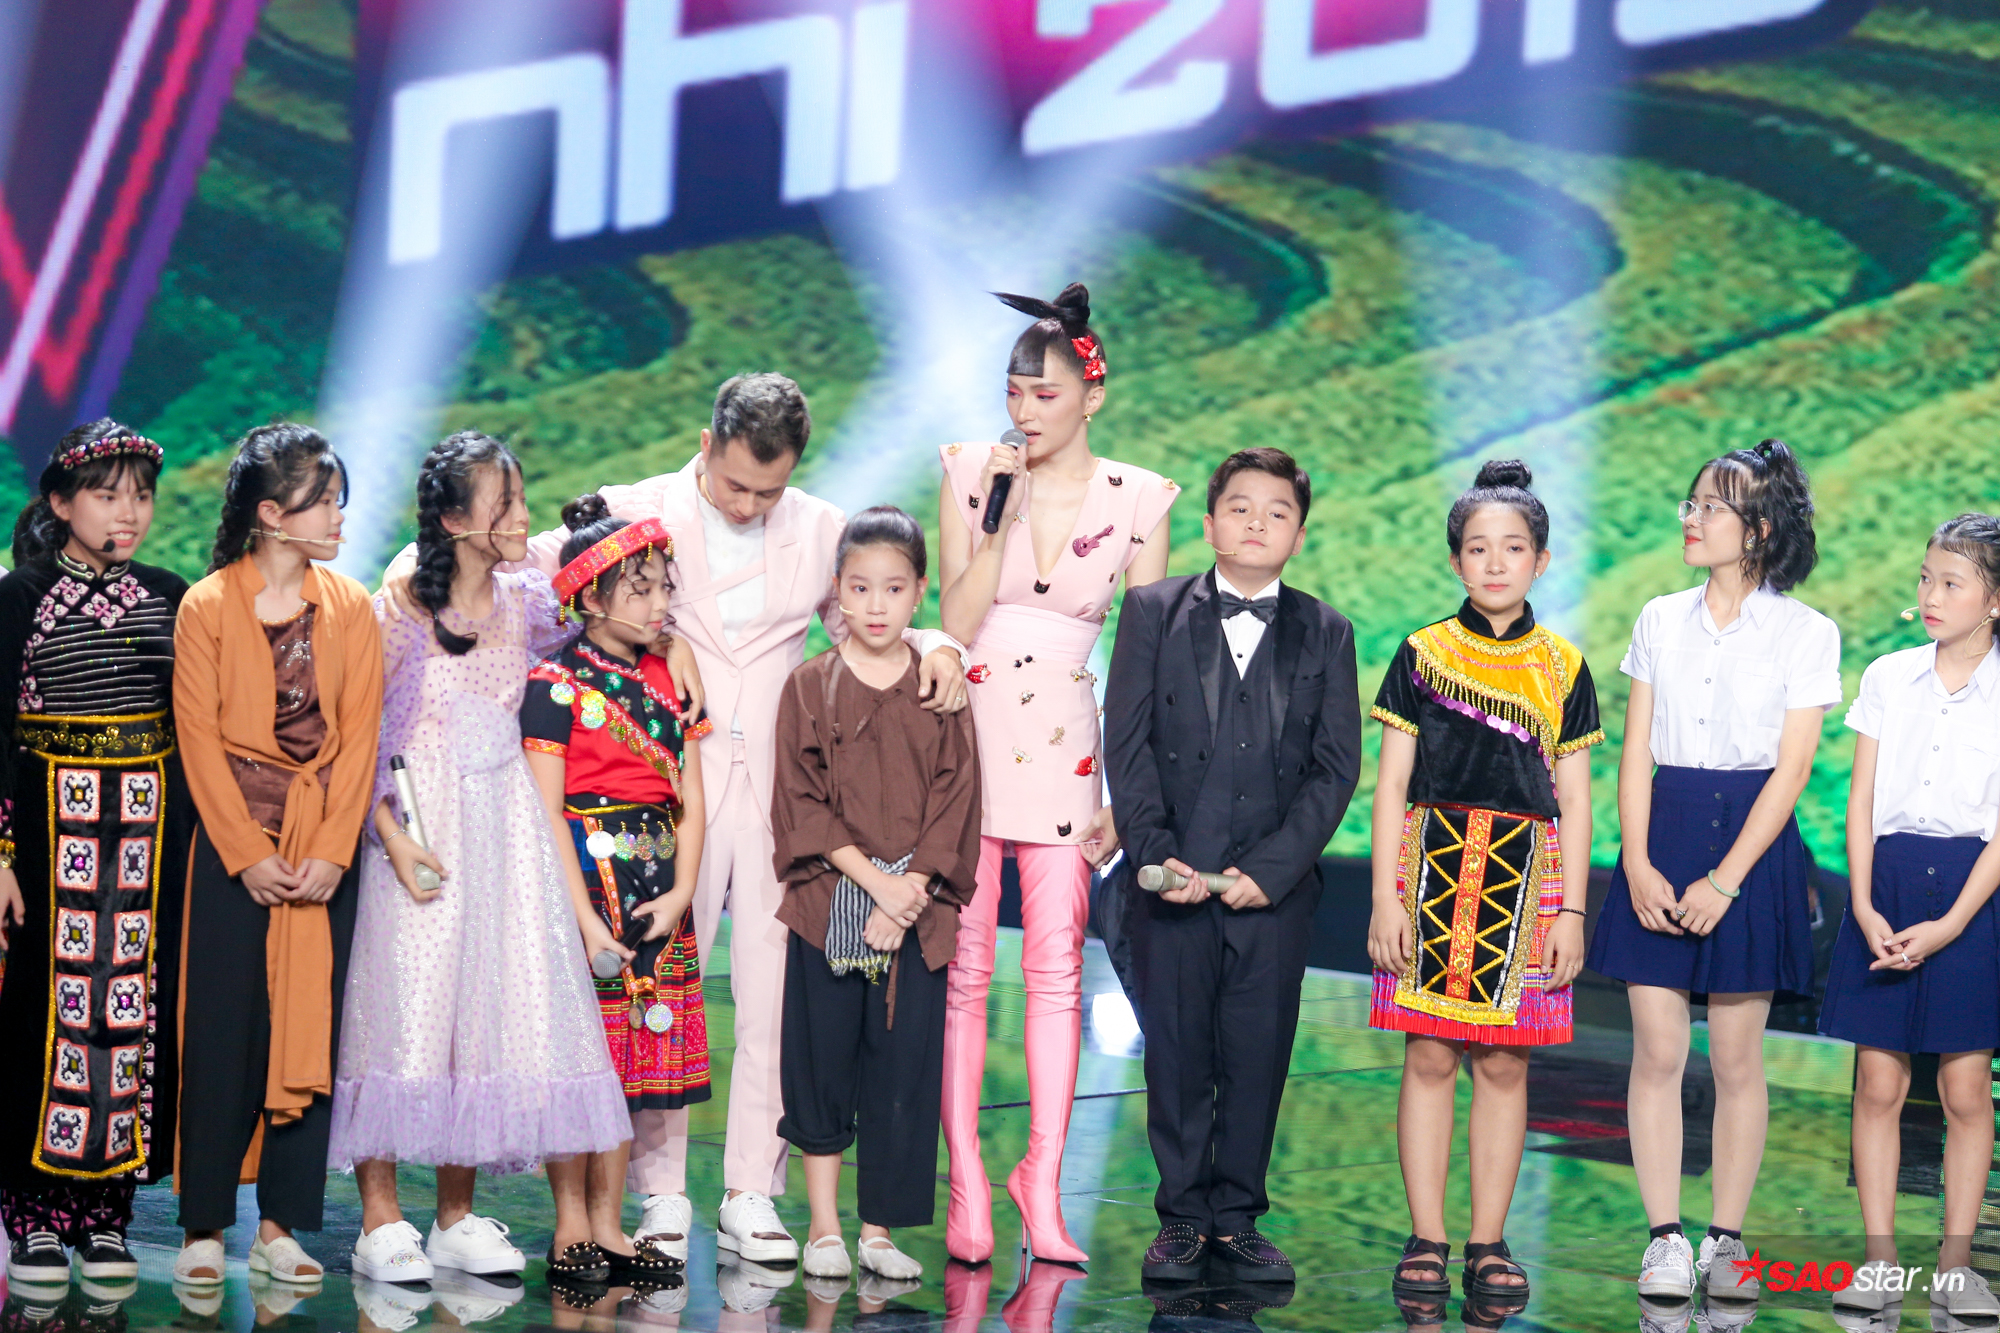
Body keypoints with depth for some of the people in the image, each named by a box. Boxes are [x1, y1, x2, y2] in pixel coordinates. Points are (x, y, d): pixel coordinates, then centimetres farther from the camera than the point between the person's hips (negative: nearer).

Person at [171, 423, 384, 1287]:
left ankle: (281, 1226, 9)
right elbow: (199, 738, -4)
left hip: (324, 849, 2)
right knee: (223, 1029, -2)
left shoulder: (350, 608, 4)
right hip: (233, 844, -2)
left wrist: (331, 852, -8)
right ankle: (205, 1228, 5)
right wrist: (247, 854, -10)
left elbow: (359, 736, 2)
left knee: (309, 1030, 2)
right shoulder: (207, 608, -3)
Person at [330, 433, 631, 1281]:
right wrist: (393, 836, -16)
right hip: (418, 825, -5)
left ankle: (457, 1217, 13)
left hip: (503, 826, 5)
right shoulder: (399, 612, -8)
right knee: (404, 1000, -6)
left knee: (494, 1003, 4)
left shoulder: (527, 605, 7)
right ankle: (381, 1219, 0)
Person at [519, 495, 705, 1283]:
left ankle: (609, 1225, 15)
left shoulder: (667, 681, 11)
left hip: (655, 886, 6)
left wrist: (681, 893, -4)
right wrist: (585, 919, -16)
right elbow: (546, 812, -12)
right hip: (583, 874, -6)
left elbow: (689, 798, 10)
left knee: (633, 1057, 8)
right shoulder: (557, 684, -8)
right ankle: (570, 1229, 6)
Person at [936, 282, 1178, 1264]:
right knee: (963, 965, -1)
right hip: (970, 731, 0)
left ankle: (1043, 1180, 6)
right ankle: (966, 1181, 5)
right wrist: (1002, 515, -13)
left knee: (1056, 966, -1)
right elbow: (955, 626, -4)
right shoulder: (972, 475, 1)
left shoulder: (1137, 500, 2)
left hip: (1065, 741, 0)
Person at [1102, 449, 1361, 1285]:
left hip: (1275, 886, 1)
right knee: (1176, 1053, 2)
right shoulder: (1153, 613, 7)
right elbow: (1127, 744, 2)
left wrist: (1271, 868, -8)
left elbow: (1336, 767, 3)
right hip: (1175, 877, -1)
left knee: (1258, 1057, 2)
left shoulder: (1326, 635, 9)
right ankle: (1181, 1220, 11)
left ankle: (1237, 1220, 12)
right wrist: (1156, 853, -10)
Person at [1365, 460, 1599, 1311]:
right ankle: (1425, 1241, 4)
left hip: (1525, 872, 1)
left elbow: (1574, 797, 10)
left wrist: (1571, 910, 3)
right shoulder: (1423, 655, 6)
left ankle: (1488, 1244, 7)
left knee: (1504, 1063, 1)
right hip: (1434, 859, -1)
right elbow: (1391, 785, 5)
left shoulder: (1561, 667, 9)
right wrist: (1385, 897, -2)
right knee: (1430, 1056, -2)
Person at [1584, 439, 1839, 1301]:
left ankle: (1726, 1242, 9)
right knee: (1657, 1050, -2)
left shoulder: (1806, 634, -2)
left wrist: (1725, 880, -14)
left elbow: (1791, 769, -7)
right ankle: (1664, 1238, 3)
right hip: (1662, 837, 3)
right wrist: (1638, 863, -7)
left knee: (1736, 1058, 1)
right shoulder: (1660, 621, 9)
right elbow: (1636, 752, 6)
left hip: (1751, 840, -3)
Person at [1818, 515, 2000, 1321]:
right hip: (1887, 882, 2)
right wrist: (1865, 906, -6)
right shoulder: (1888, 678, 6)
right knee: (1879, 1081, 2)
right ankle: (1879, 1257, 8)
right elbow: (1861, 800, 5)